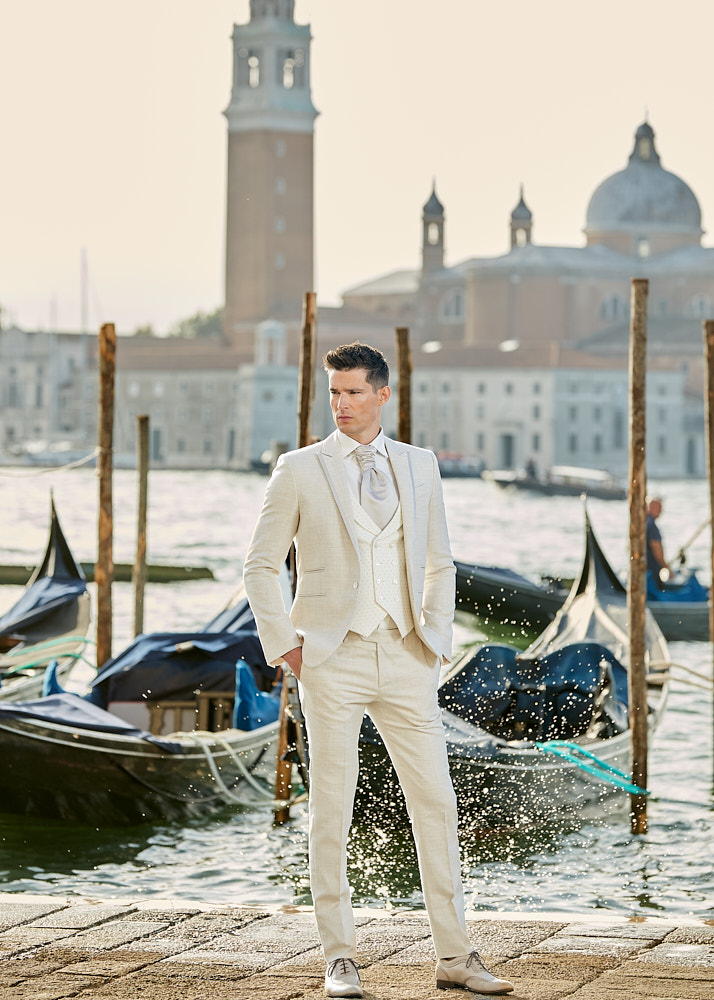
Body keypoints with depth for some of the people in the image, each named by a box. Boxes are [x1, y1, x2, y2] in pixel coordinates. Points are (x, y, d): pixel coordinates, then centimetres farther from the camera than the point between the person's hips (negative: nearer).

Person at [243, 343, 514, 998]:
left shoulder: (419, 466, 11)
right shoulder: (300, 470, 2)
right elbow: (261, 566, 5)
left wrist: (437, 639, 7)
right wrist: (284, 645, -4)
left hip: (406, 657, 3)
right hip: (333, 657, -2)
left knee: (437, 803, 1)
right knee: (331, 812, -1)